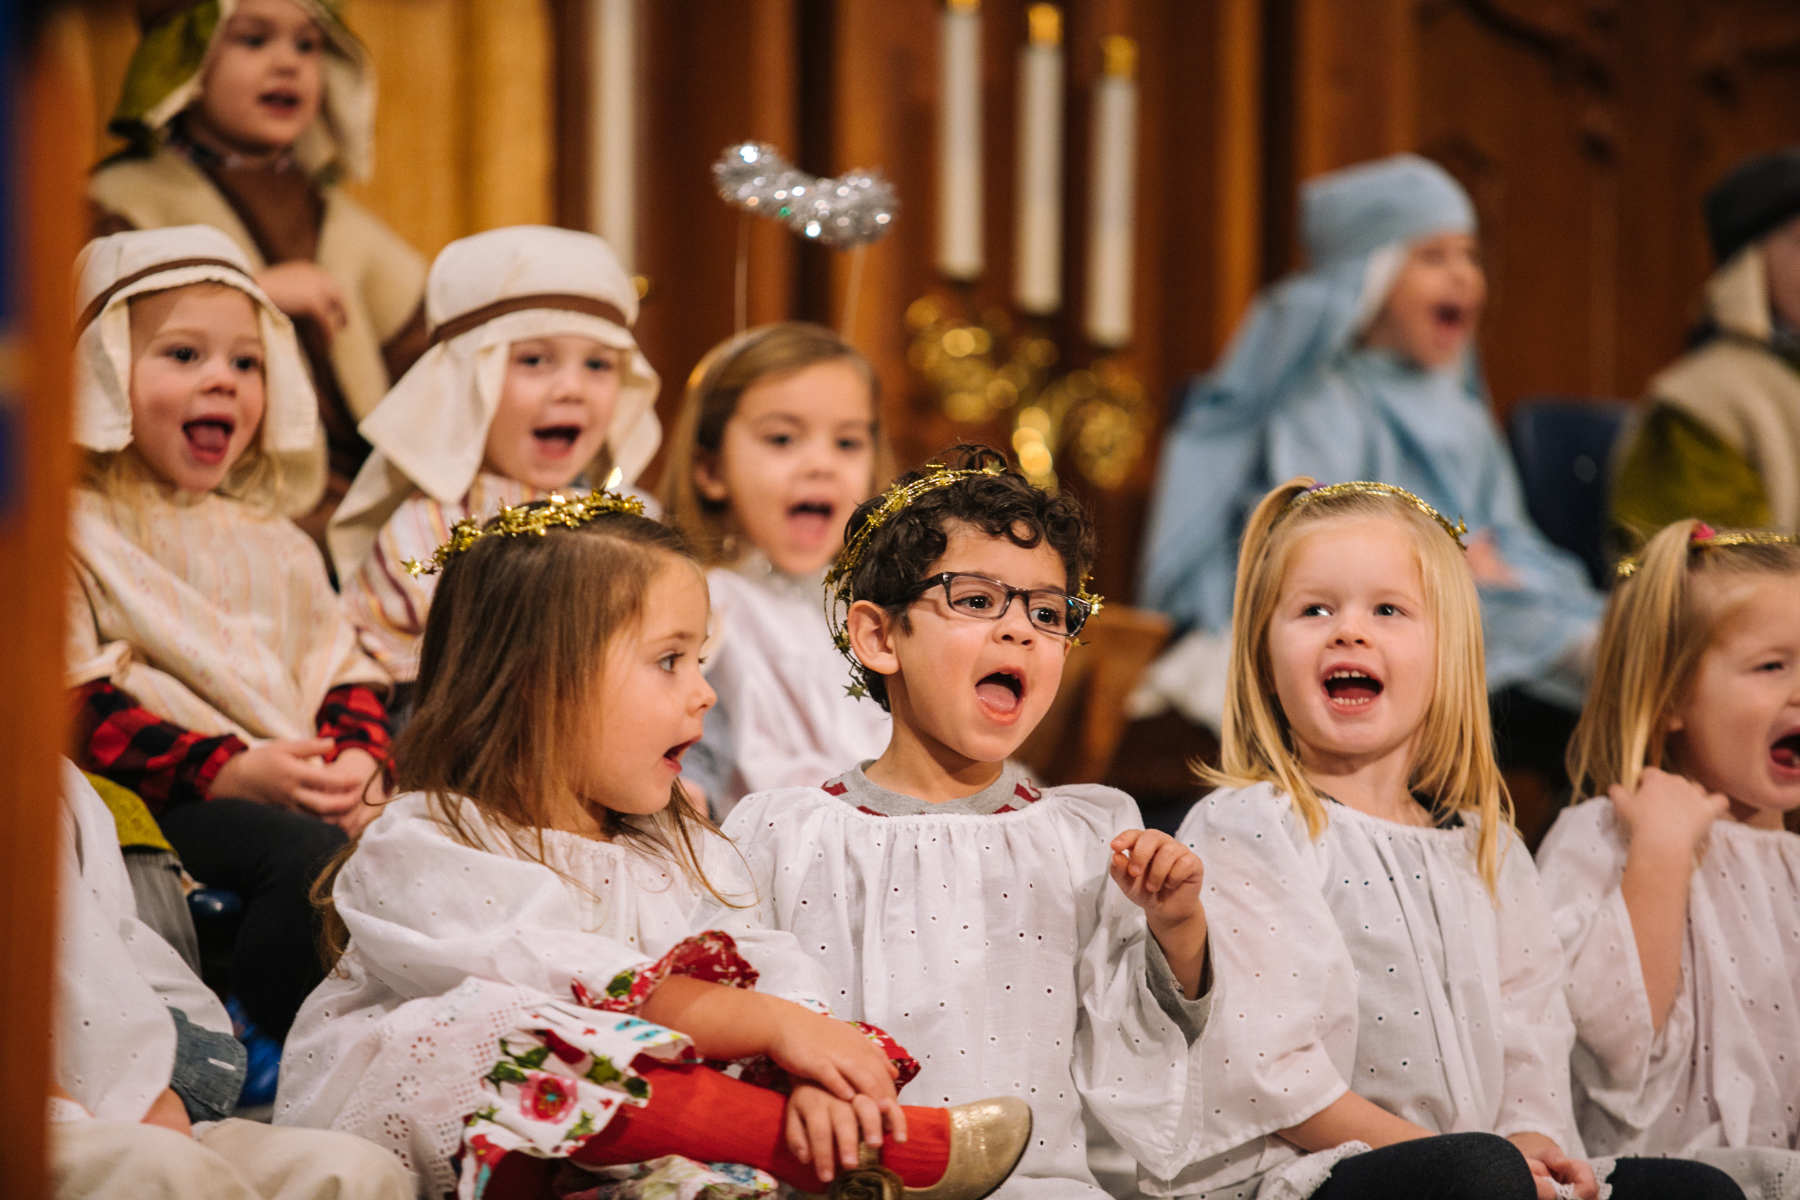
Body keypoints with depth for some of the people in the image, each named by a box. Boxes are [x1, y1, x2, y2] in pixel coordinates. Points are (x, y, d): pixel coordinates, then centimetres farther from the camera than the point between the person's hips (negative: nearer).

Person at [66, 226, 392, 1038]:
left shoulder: (273, 541, 25)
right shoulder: (75, 534, 2)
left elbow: (343, 671, 23)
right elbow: (77, 710, -8)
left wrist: (361, 761, -2)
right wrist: (230, 773, -18)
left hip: (304, 789, 7)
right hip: (161, 804, -6)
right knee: (308, 853, -33)